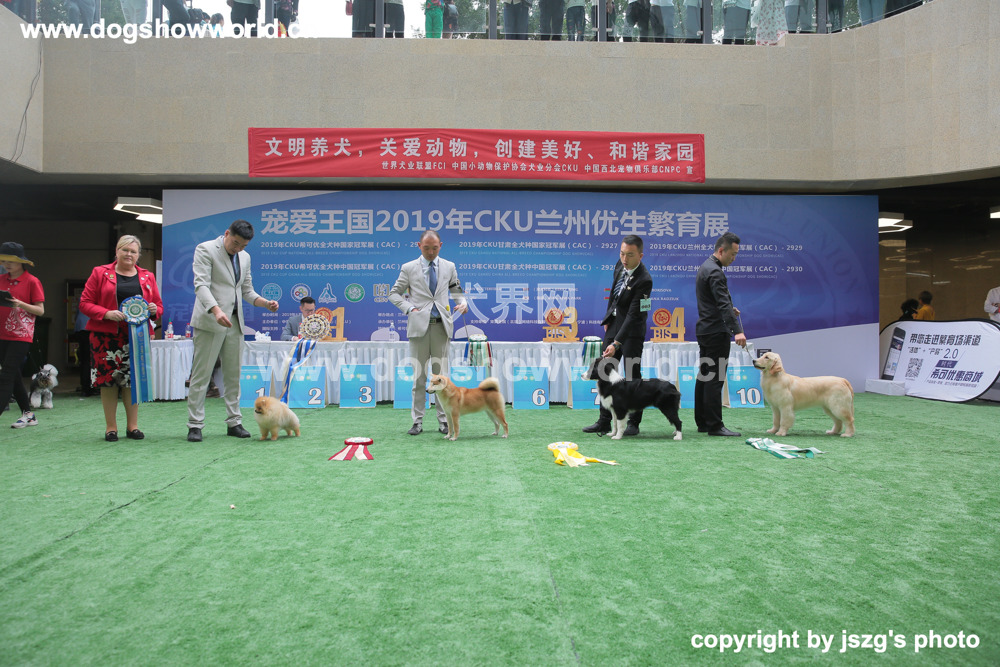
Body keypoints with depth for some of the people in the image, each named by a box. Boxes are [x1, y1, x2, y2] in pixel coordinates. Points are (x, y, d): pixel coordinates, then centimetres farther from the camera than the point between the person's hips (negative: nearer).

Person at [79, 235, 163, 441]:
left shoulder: (147, 277, 13)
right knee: (108, 379, 0)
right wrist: (106, 313, -15)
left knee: (133, 380, 3)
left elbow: (159, 305, 16)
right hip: (106, 335, -2)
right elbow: (85, 303, 2)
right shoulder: (100, 273, 6)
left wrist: (154, 310, -8)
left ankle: (132, 426, 12)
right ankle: (111, 427, 11)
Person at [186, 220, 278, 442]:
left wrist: (265, 303, 1)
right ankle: (195, 425, 3)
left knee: (233, 375, 8)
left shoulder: (245, 257, 16)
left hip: (235, 322, 6)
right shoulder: (205, 249, -3)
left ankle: (234, 423, 14)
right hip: (209, 321, -6)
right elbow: (201, 285, -14)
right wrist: (216, 310, -30)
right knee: (201, 375, -3)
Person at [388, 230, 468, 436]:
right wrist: (409, 308, -5)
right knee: (419, 376, 2)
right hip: (419, 326, -1)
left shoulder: (449, 267, 11)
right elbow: (394, 293, 9)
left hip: (441, 326, 1)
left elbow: (456, 290, 19)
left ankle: (443, 420, 10)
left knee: (441, 375, 3)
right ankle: (417, 421, 9)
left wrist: (462, 302, -2)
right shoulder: (408, 268, 5)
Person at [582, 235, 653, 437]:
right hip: (613, 323, 7)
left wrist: (617, 343, -29)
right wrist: (607, 318, 15)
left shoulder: (644, 280, -24)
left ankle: (633, 423, 11)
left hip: (632, 331, -7)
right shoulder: (620, 265, -1)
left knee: (632, 377, -1)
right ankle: (604, 421, 16)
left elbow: (633, 315, -26)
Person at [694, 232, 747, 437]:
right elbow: (723, 304, -28)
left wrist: (729, 309, 17)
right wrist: (737, 331, -34)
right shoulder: (714, 271, -17)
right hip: (716, 331, -11)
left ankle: (702, 423, 18)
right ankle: (715, 426, -4)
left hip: (705, 330, 11)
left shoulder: (705, 267, 16)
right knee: (715, 379, -7)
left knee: (704, 377, 12)